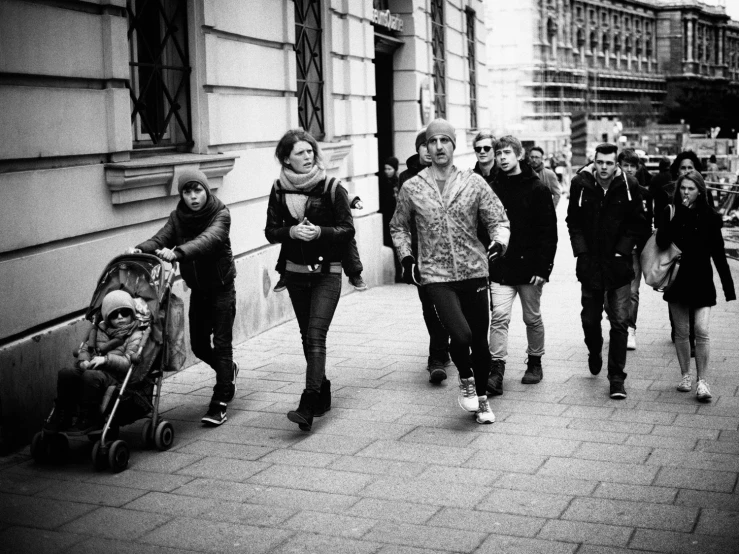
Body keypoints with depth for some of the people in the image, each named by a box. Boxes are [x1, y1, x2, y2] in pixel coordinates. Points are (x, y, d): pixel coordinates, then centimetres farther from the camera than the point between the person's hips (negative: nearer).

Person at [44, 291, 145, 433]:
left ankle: (89, 420, -24)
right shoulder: (99, 330, 21)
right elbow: (84, 348, 20)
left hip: (115, 375, -5)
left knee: (90, 376, -36)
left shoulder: (136, 336, 3)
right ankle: (62, 417, -12)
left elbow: (129, 363, -7)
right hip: (92, 368, 5)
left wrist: (106, 359, -19)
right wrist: (83, 361, -3)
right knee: (66, 373, -23)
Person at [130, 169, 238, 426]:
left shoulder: (220, 214, -17)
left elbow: (208, 239, -36)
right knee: (198, 345, 12)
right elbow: (160, 239, -16)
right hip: (198, 288, 5)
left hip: (221, 286, -5)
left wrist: (178, 252, -53)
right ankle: (228, 371, 41)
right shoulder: (178, 217, -2)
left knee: (221, 343, -7)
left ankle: (219, 404, -3)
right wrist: (140, 250, -39)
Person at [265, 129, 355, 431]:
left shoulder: (332, 188, -7)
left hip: (327, 273, -4)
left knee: (316, 335, -15)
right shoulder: (279, 190, 3)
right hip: (295, 272, 5)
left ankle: (308, 406, -20)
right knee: (308, 337, 13)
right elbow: (271, 232, 2)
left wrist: (319, 232, -22)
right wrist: (291, 231, -17)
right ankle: (323, 395, 27)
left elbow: (348, 229, -7)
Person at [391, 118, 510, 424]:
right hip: (435, 275, -2)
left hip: (474, 272, 2)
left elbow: (498, 218, 3)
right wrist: (406, 257, 3)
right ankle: (465, 378, 14)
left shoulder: (474, 182, 1)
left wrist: (500, 240, -18)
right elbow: (398, 226, 15)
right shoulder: (411, 188, 1)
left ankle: (481, 397, 30)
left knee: (480, 339, 8)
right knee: (461, 335, -19)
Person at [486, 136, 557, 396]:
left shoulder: (538, 189, -4)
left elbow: (549, 232, -6)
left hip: (529, 267, -2)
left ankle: (535, 363, 29)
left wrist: (543, 267, -13)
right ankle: (496, 372, -10)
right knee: (499, 317, -9)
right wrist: (486, 262, 0)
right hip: (500, 267, 2)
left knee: (532, 318, 11)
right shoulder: (493, 189, 6)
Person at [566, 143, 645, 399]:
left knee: (619, 322, -3)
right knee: (590, 319, 12)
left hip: (618, 265, -1)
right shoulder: (580, 184, -3)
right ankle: (594, 352, 44)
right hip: (590, 264, 1)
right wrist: (581, 250, -5)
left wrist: (623, 250, -7)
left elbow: (637, 223, 2)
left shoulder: (629, 186, -5)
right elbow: (573, 221, 4)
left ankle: (617, 378, 4)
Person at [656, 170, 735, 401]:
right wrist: (673, 220, -24)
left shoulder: (709, 216, -2)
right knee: (681, 331, 9)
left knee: (701, 331, -10)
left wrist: (728, 287, -1)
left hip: (701, 280, -2)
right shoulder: (671, 213, 1)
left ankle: (702, 381, -3)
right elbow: (661, 242, -12)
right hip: (677, 278, 2)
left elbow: (718, 254, 0)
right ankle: (686, 376, 22)